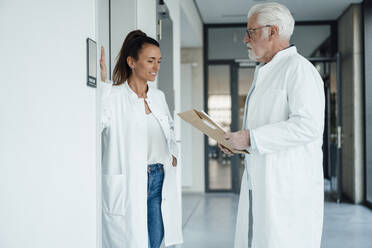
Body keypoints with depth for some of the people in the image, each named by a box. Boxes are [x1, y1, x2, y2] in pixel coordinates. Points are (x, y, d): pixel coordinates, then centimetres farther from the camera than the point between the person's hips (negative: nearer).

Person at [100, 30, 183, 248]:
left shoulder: (158, 97, 13)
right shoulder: (113, 95, -9)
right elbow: (96, 121, -27)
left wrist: (173, 152, 11)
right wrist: (102, 82, -30)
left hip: (159, 181, 7)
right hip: (127, 186, -7)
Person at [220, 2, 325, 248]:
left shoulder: (299, 68, -9)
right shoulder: (265, 74, 22)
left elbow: (308, 125, -21)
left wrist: (252, 138, -19)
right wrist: (238, 141, 11)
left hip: (288, 184, -9)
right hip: (258, 182, 9)